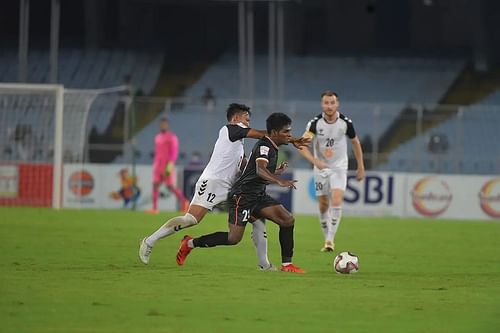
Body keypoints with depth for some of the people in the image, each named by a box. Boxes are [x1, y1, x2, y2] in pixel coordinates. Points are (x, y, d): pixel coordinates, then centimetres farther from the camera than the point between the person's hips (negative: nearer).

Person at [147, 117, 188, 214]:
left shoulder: (172, 137, -8)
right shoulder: (158, 137, 15)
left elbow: (174, 152, -14)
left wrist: (171, 164, -24)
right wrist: (155, 165, 20)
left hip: (168, 166, -7)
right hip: (158, 165, 7)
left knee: (170, 186, -6)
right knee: (155, 185, -6)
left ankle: (183, 201, 15)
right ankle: (155, 208, -10)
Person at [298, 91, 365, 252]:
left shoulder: (346, 123, -11)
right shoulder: (315, 123, -14)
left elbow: (355, 142, 6)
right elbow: (302, 145, -21)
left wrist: (361, 167, 8)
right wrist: (315, 161, -37)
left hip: (339, 168, -1)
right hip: (321, 168, 1)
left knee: (336, 201, -19)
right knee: (323, 205, 4)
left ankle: (330, 240, -14)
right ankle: (328, 239, 20)